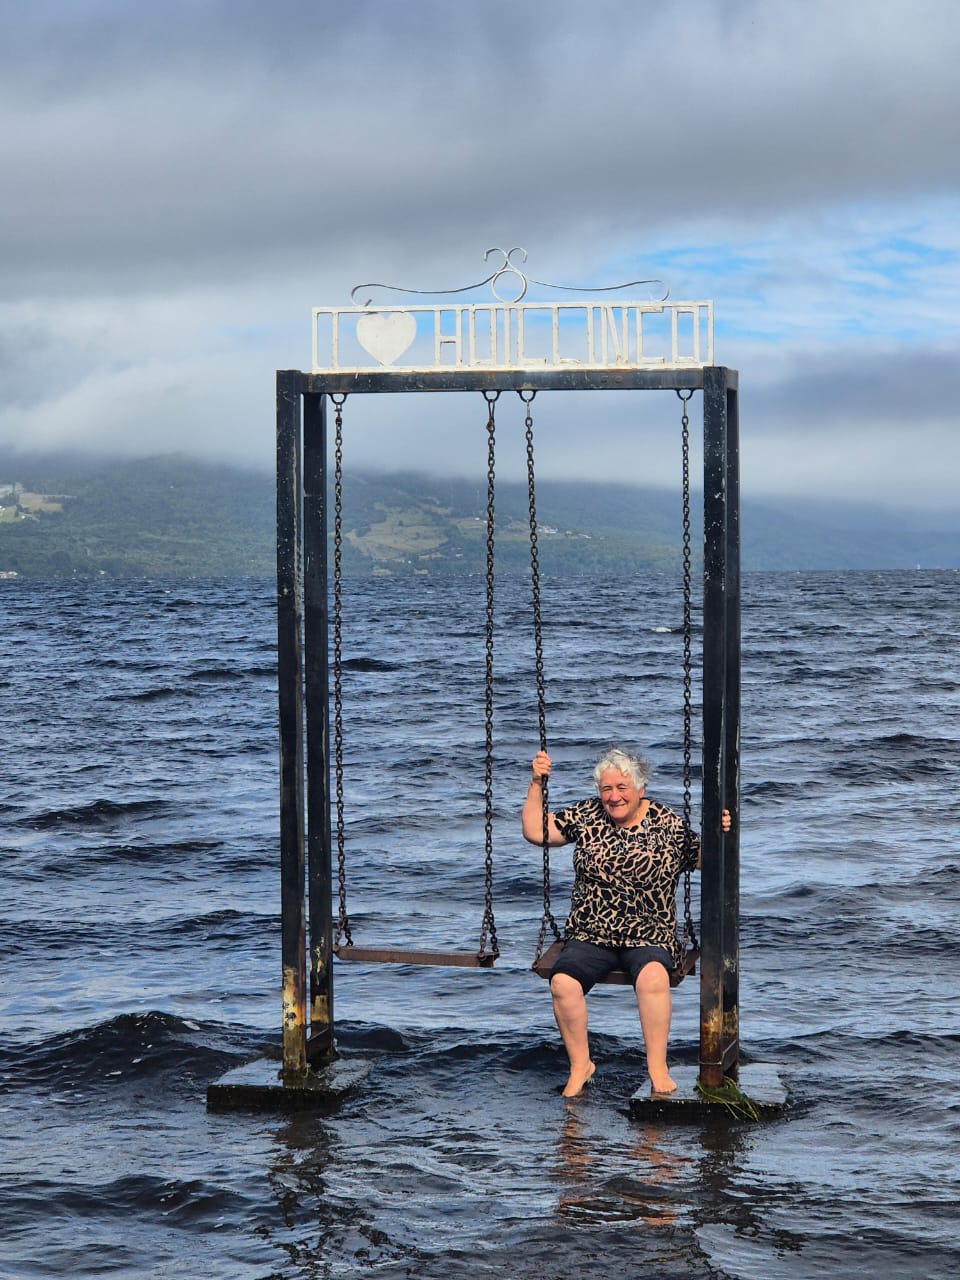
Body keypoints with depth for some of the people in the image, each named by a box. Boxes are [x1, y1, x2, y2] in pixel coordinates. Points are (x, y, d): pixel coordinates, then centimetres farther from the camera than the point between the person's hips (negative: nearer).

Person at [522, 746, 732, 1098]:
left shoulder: (669, 824, 3)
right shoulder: (585, 815, 7)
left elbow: (702, 862, 8)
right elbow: (535, 832, 8)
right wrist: (537, 785, 1)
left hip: (649, 937, -2)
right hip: (589, 937, 2)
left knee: (653, 976, -35)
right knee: (562, 982, -26)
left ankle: (657, 1067, -22)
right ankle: (580, 1065, -6)